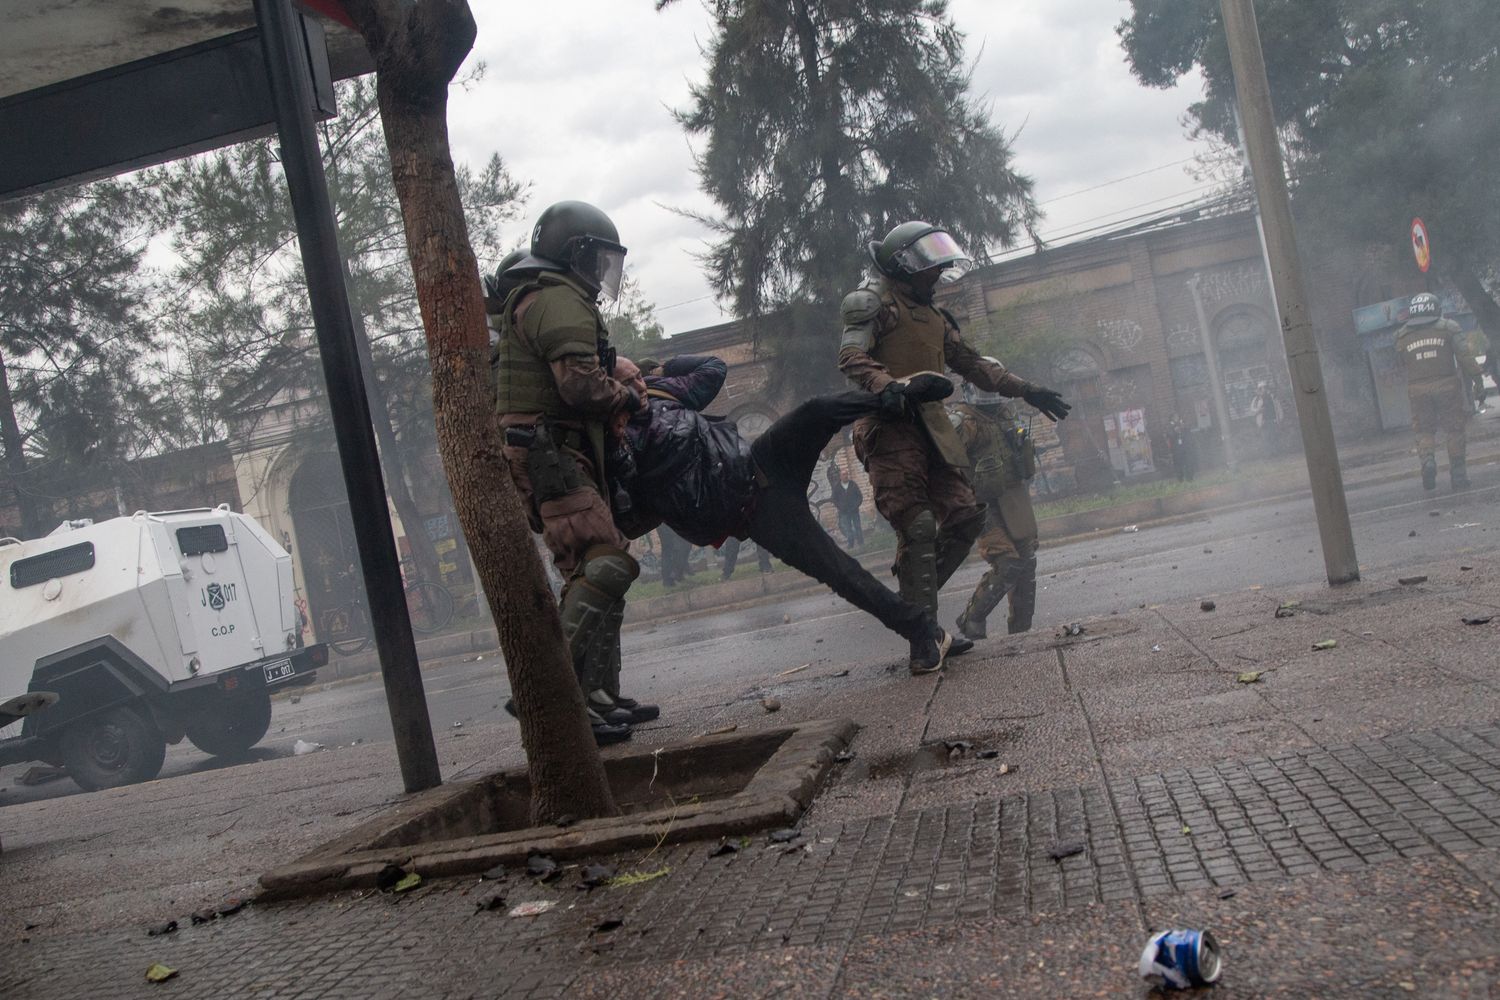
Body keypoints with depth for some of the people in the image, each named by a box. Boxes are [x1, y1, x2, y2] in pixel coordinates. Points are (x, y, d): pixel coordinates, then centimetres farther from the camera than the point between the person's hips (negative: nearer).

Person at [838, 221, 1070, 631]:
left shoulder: (934, 316, 27)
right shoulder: (875, 302, 1)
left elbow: (971, 363, 30)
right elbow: (851, 357, -14)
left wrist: (1025, 390, 23)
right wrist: (891, 389, -32)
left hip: (929, 426, 9)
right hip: (889, 425, -9)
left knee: (964, 516, 2)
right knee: (918, 526, -16)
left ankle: (913, 594, 11)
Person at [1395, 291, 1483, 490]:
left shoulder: (1402, 337, 6)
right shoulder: (1448, 328, 1)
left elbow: (1404, 366, 6)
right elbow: (1464, 357, -5)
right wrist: (1476, 377, 0)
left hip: (1418, 390, 1)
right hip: (1447, 385, -1)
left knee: (1424, 431, 12)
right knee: (1453, 430, 8)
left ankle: (1427, 459, -16)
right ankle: (1458, 475, 8)